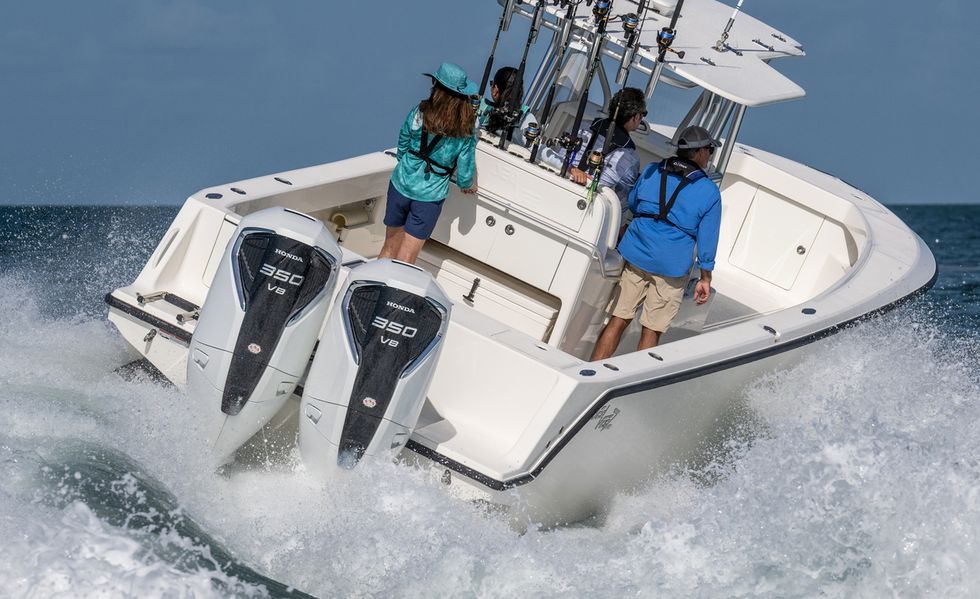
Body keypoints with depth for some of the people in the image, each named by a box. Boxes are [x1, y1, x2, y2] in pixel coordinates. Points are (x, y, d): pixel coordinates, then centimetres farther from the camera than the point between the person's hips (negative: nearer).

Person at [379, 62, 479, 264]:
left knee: (389, 248, 19)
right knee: (404, 262, 6)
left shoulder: (417, 114, -11)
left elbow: (402, 148, 4)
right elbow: (465, 175, -6)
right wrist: (468, 186, 18)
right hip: (431, 195, -1)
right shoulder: (465, 133, -12)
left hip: (401, 185, 1)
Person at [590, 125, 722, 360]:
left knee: (618, 321, 7)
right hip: (671, 268, -3)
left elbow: (631, 205, 19)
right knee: (651, 331, 5)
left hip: (634, 257, 3)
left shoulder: (651, 172, 6)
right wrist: (705, 278, 6)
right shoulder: (709, 193, -4)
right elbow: (707, 239, -2)